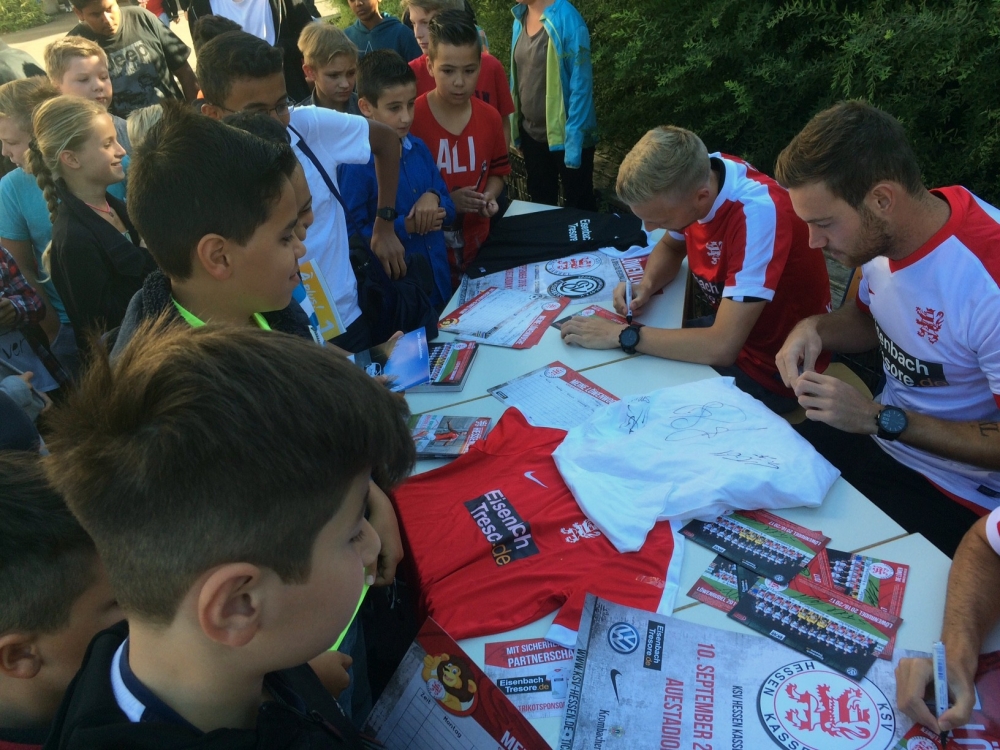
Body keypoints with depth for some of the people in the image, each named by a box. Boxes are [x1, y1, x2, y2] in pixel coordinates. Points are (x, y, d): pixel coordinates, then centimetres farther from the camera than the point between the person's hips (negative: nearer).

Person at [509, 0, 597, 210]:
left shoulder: (567, 20, -19)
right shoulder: (521, 18, 1)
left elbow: (580, 85, -18)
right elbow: (517, 76, 8)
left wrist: (574, 141, -20)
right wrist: (516, 131, 8)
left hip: (564, 135, -6)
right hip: (531, 133, 6)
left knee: (579, 207, 11)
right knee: (540, 203, 21)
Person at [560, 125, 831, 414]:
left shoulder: (758, 214, -34)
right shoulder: (698, 176, -12)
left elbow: (721, 347, -37)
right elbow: (670, 246, 10)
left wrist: (621, 334, -29)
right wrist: (647, 285, -11)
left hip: (774, 371, -6)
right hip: (728, 330, 7)